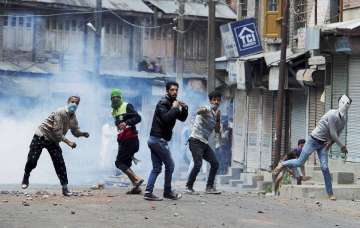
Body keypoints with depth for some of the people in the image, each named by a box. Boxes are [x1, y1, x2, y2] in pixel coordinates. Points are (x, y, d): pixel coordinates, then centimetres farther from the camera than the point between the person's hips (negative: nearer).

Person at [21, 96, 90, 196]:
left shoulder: (73, 117, 1)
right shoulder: (60, 113, -23)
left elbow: (75, 131, 9)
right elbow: (57, 132, -26)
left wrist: (83, 134, -13)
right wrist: (68, 142, -30)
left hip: (53, 141, 6)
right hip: (41, 137, -6)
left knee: (60, 163, -7)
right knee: (32, 160, -6)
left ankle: (65, 188, -4)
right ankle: (26, 177, 23)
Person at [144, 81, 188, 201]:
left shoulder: (172, 103, 16)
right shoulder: (163, 103, -12)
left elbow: (182, 118, 18)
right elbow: (166, 118, -29)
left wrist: (184, 109, 1)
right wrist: (174, 108, -18)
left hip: (154, 140, 9)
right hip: (159, 139, -9)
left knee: (156, 168, 7)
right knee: (170, 165, 0)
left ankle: (148, 192, 2)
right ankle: (167, 192, 10)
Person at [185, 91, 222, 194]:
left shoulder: (216, 113, 16)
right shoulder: (207, 109, -10)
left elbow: (217, 131, 18)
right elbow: (199, 111, -35)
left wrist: (218, 119, 1)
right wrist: (203, 110, -60)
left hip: (204, 143, 8)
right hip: (195, 140, -8)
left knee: (215, 163, 4)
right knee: (198, 164, -19)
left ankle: (210, 187, 12)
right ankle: (189, 187, -6)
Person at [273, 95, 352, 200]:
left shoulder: (344, 119, 2)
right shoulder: (332, 115, -22)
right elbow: (333, 134, -20)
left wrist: (331, 141, -9)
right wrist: (342, 146, -11)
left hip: (323, 144, 5)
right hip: (314, 140, -5)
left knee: (324, 167, -7)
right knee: (300, 162, -1)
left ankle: (330, 193, -2)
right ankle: (282, 165, 24)